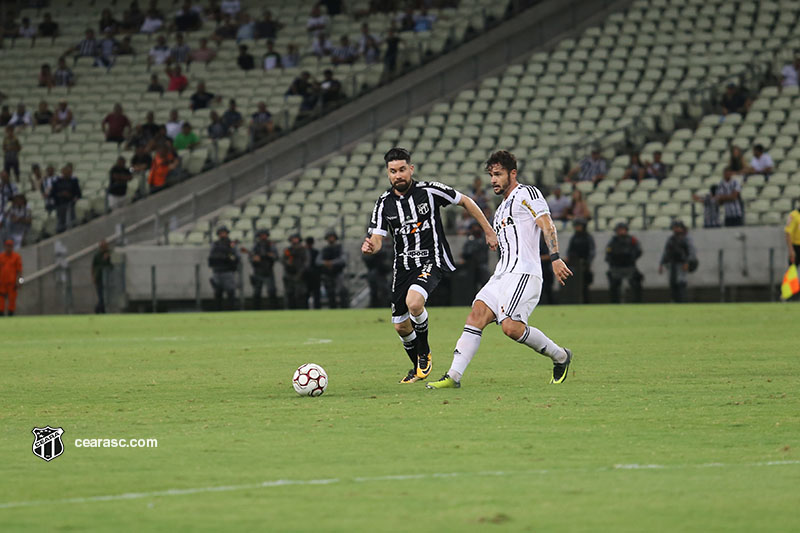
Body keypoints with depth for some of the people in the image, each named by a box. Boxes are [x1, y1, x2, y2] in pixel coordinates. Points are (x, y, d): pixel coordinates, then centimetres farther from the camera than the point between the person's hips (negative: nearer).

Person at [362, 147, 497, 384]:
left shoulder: (429, 191, -8)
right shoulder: (384, 204, 1)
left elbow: (465, 201, 4)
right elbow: (377, 238, -3)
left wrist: (489, 231, 6)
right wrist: (370, 246, -28)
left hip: (431, 260, -5)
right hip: (403, 265, 5)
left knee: (413, 302, -32)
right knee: (401, 326, 6)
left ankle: (424, 353, -7)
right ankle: (418, 368, 33)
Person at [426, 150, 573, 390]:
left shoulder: (527, 194, -1)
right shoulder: (501, 210, 27)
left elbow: (547, 225, -12)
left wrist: (555, 258, -24)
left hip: (524, 273, -9)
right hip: (503, 273, 9)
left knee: (511, 326, -21)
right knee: (476, 315, -9)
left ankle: (560, 356, 0)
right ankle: (454, 376, -16)